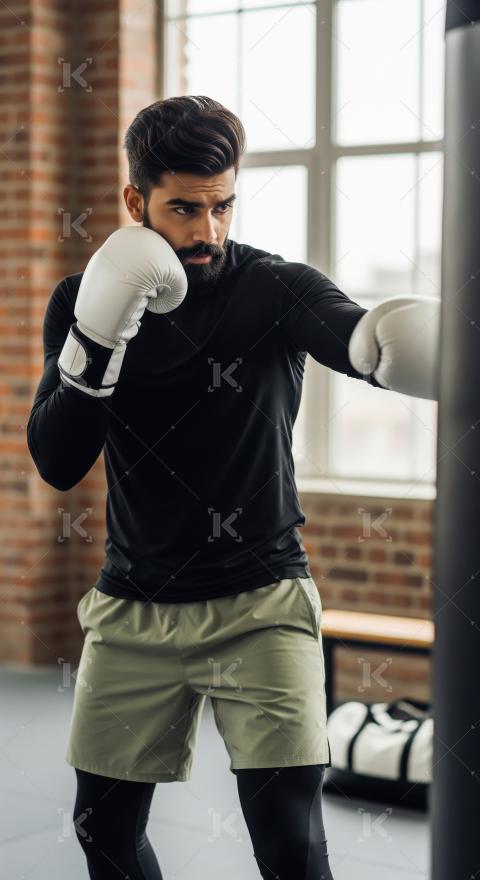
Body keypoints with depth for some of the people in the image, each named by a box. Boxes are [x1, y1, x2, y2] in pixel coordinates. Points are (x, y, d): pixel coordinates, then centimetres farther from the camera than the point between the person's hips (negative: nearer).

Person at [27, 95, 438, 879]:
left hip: (261, 603, -3)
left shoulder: (276, 289, -9)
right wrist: (96, 339, -23)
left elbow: (350, 333, -31)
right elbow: (56, 464, -8)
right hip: (134, 608, 3)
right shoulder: (84, 300, -1)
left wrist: (396, 344, -55)